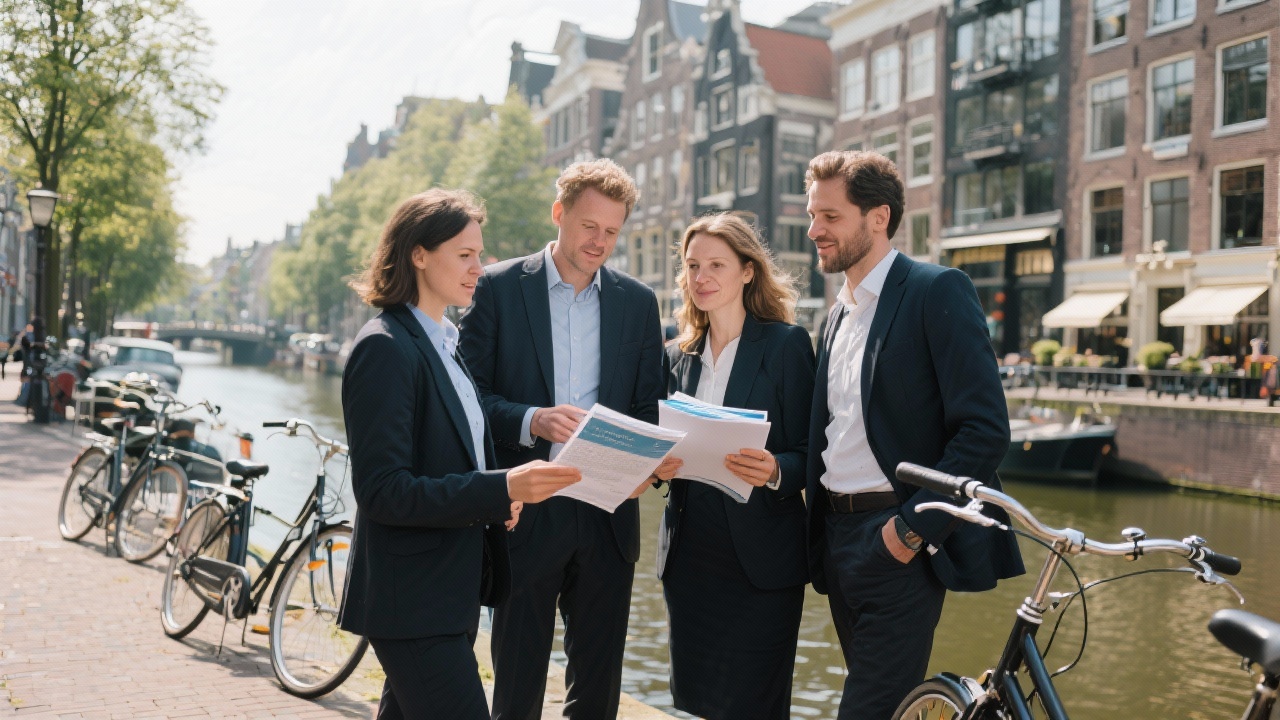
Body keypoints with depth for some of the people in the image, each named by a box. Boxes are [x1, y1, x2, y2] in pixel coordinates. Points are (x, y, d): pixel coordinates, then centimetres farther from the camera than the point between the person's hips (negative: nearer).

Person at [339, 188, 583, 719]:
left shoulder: (445, 340, 12)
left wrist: (497, 494, 2)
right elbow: (381, 491, -21)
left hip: (451, 591, 9)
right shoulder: (385, 348, -16)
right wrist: (502, 488, -27)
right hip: (411, 601, -9)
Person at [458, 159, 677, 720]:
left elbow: (649, 408, 10)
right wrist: (531, 421, -22)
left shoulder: (638, 302, 9)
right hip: (527, 513, -3)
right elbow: (469, 395, -4)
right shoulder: (500, 287, 0)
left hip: (608, 518, 3)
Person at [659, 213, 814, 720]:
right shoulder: (679, 354, 11)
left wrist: (774, 472, -27)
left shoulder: (786, 344, -5)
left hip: (760, 558, -5)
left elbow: (808, 454, -7)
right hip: (689, 554, 5)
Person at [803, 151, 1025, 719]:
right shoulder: (839, 312, 17)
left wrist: (914, 527, -18)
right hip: (838, 538, 7)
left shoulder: (938, 292, -8)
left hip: (900, 539, -7)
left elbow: (985, 429, -15)